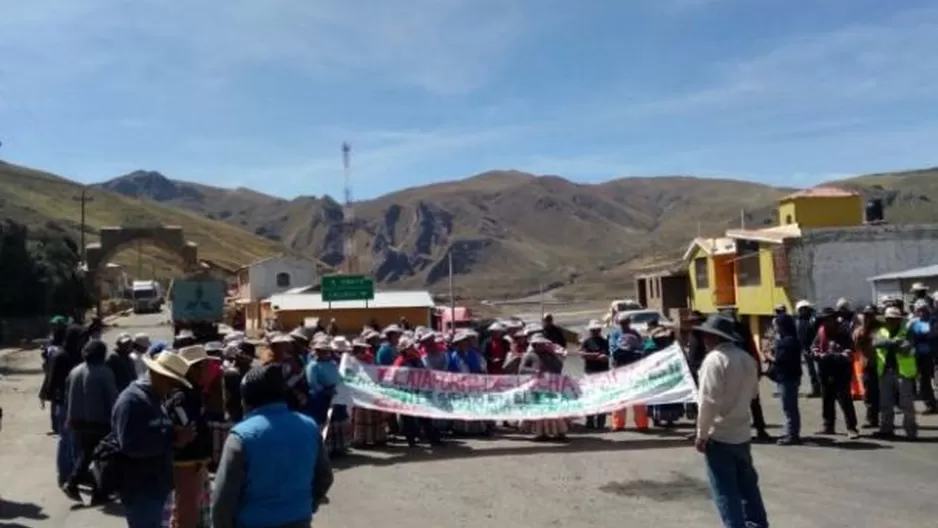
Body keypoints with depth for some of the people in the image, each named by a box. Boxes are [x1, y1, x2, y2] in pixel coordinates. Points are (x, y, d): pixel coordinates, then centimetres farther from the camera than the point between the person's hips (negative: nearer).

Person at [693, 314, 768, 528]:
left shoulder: (714, 359, -19)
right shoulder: (747, 358, 5)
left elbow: (708, 401, -21)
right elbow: (753, 392, 18)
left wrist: (701, 434, -14)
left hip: (719, 436, -8)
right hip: (742, 433, 8)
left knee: (725, 490, 1)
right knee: (747, 484, 21)